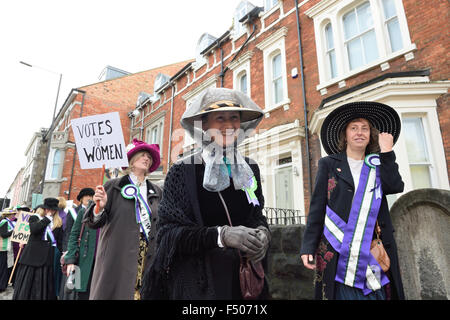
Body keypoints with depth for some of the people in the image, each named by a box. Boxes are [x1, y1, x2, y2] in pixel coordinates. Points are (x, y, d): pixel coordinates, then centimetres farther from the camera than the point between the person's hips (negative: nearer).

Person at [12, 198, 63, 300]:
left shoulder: (58, 222, 9)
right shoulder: (35, 218, 4)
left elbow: (60, 240, 9)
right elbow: (34, 229, -18)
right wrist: (47, 218, -13)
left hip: (47, 257, 2)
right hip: (33, 255, -1)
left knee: (44, 284, 4)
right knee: (26, 283, 5)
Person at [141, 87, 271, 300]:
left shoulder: (250, 170, 1)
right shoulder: (182, 171, -11)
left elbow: (257, 217, 10)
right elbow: (167, 232, -13)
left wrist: (262, 232, -13)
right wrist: (221, 235, -26)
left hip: (244, 277, 5)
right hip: (196, 280, -4)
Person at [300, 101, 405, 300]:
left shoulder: (378, 165, 16)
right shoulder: (329, 164, 8)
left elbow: (395, 187, -5)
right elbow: (317, 207, 1)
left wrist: (387, 152, 1)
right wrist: (308, 247, -6)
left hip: (374, 252, 3)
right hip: (338, 253, -2)